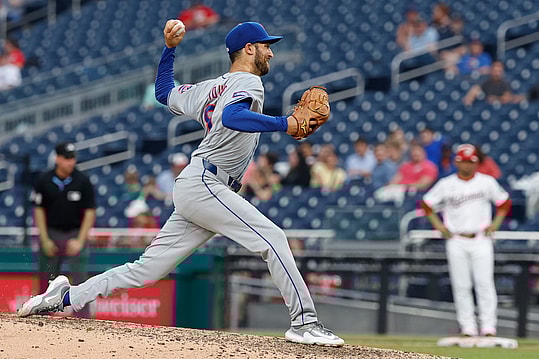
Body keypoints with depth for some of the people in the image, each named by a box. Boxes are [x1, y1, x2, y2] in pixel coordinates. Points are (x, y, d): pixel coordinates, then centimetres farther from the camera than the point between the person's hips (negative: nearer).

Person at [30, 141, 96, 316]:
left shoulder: (82, 181, -7)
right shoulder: (44, 181, -3)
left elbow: (90, 212, -3)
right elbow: (39, 210, 4)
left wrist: (80, 241, -11)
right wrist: (45, 240, -3)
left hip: (76, 234, -1)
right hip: (51, 233, 1)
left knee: (80, 280, -9)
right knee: (46, 282, 2)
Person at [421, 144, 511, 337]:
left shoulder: (487, 182, 4)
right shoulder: (446, 184, 2)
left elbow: (504, 202, 14)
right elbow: (426, 204, 10)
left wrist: (495, 224, 4)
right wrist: (438, 226, 2)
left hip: (481, 240, -1)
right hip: (456, 242, 1)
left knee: (484, 283, -7)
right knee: (461, 286, 0)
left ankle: (488, 326, -4)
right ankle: (467, 326, 6)